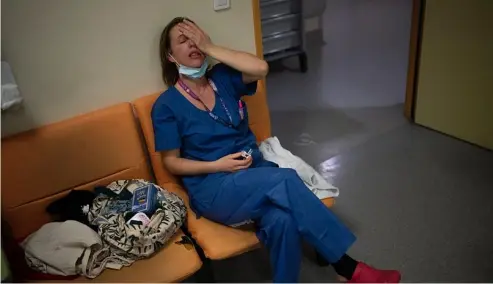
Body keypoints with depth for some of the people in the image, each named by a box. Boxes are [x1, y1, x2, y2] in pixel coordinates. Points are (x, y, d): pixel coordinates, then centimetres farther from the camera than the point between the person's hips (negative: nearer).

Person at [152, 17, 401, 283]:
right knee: (285, 179, -30)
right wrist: (217, 165, -13)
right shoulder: (166, 105, 0)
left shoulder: (221, 77, 9)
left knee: (281, 219, -32)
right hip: (212, 188, -3)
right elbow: (171, 162, 0)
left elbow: (261, 68, -11)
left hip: (255, 170, 4)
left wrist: (210, 48, -8)